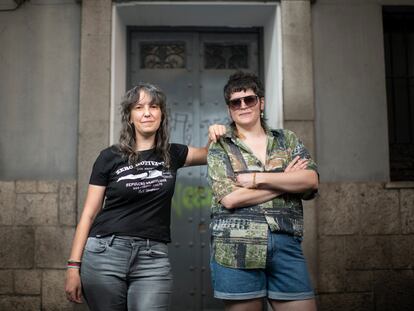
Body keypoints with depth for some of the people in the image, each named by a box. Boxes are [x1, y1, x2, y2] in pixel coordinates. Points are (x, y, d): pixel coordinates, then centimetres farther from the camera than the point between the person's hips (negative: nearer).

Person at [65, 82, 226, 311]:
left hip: (153, 257, 1)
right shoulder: (110, 157, 1)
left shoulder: (172, 155, 9)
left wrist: (214, 136, 2)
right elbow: (89, 214, 2)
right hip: (105, 253, -1)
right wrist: (74, 266, -3)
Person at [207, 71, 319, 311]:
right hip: (237, 248, -2)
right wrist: (286, 181, -5)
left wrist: (257, 178, -9)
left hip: (286, 244, 2)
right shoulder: (220, 147, 6)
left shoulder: (288, 140, 14)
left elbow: (311, 181, -2)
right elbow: (230, 198, -10)